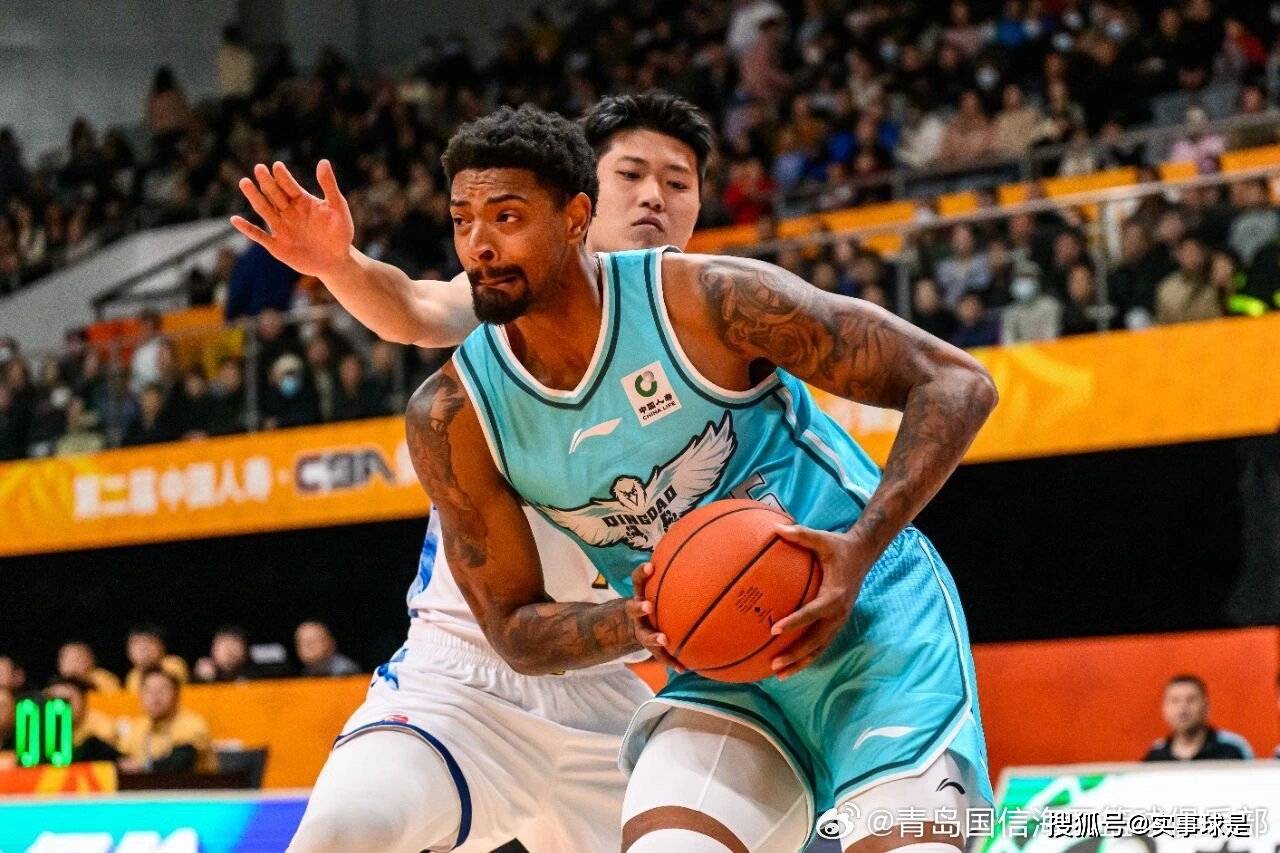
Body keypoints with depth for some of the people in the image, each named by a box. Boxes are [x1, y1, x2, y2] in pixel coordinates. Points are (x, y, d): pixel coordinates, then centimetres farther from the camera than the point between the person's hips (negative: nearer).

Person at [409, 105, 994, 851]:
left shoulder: (707, 299, -18)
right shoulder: (450, 420, -7)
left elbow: (956, 383, -14)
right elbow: (516, 629, 1)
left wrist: (863, 548, -26)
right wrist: (635, 623, -21)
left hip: (869, 617, -3)